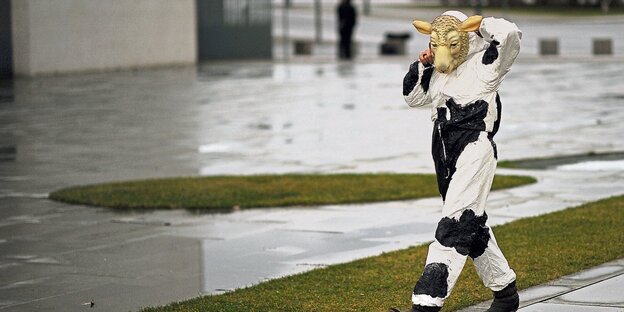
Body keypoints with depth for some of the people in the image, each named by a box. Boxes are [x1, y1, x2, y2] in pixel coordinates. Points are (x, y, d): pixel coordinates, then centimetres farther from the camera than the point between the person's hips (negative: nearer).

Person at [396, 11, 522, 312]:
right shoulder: (437, 73, 16)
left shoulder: (483, 65, -4)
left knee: (454, 226, -17)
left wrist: (480, 25, -2)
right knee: (473, 226, 16)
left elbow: (509, 34, -18)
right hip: (444, 152, 9)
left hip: (475, 149, -9)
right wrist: (421, 66, 10)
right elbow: (412, 97, 25)